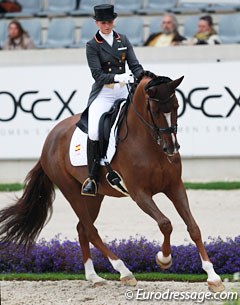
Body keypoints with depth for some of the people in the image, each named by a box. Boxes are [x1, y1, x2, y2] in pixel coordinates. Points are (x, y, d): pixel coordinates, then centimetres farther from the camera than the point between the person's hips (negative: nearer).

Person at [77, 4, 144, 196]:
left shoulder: (123, 40, 10)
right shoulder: (92, 46, -2)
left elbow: (135, 66, 6)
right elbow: (97, 74, -11)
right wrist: (117, 77, -28)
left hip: (124, 91, 4)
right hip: (103, 93, -4)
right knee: (94, 132, -23)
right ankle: (93, 178, -15)